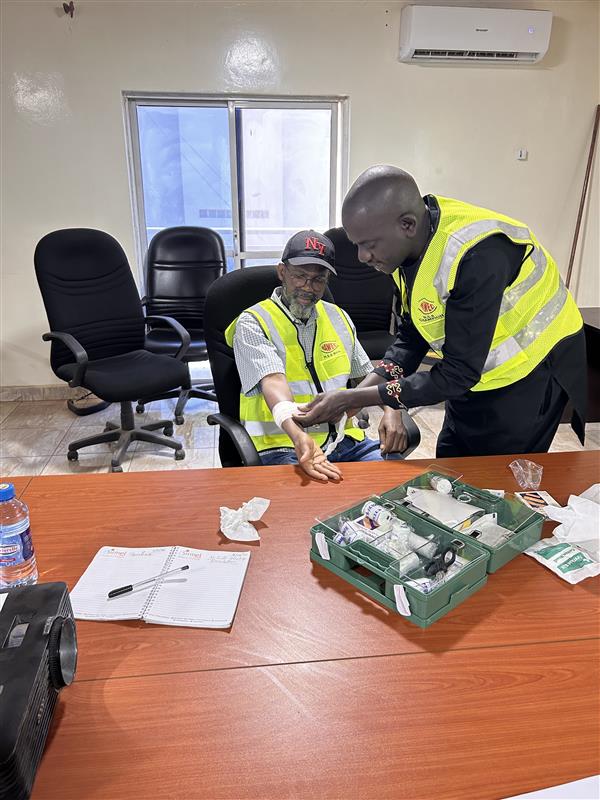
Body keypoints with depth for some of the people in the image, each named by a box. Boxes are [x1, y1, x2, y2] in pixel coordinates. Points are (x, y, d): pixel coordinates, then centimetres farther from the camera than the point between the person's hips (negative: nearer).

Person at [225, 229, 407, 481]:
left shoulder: (338, 318, 14)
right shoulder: (253, 324, -5)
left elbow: (369, 375, 20)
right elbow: (274, 383, -23)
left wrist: (392, 411, 0)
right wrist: (299, 437, -41)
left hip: (344, 439, 6)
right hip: (282, 445, -6)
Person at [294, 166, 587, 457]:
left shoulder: (477, 255, -35)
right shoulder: (411, 242, -11)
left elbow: (457, 374, -30)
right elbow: (411, 335, -1)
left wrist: (351, 399, -29)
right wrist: (357, 393, -15)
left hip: (530, 373, -7)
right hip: (471, 375, 7)